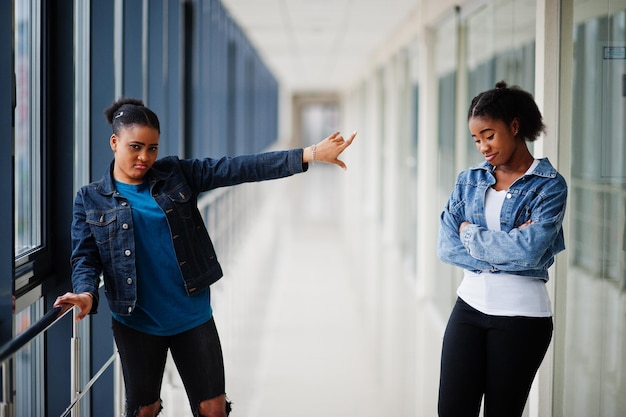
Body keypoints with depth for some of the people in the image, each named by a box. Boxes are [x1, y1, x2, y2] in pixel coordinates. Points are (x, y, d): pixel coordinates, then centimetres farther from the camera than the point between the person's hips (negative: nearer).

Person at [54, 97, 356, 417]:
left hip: (193, 316, 1)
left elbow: (236, 169, -8)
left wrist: (309, 154, -16)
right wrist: (86, 294, -28)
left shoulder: (175, 174, -1)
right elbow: (85, 258, -5)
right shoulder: (90, 200, -1)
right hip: (136, 323, -1)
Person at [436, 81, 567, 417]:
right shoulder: (469, 181, 8)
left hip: (521, 316, -3)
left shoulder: (550, 186, -5)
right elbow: (446, 247, -2)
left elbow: (528, 251, -20)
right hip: (469, 305, 4)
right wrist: (506, 251, -14)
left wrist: (471, 234, -7)